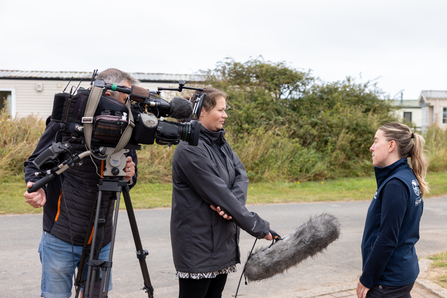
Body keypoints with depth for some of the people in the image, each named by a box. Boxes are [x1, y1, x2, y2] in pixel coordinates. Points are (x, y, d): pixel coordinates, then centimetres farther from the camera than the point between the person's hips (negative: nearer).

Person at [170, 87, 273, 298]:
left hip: (223, 239, 8)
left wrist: (232, 204, -21)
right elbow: (217, 192, -22)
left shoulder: (220, 142, 10)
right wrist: (258, 226, -19)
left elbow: (241, 175, 1)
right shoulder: (190, 149, -19)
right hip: (198, 244, -8)